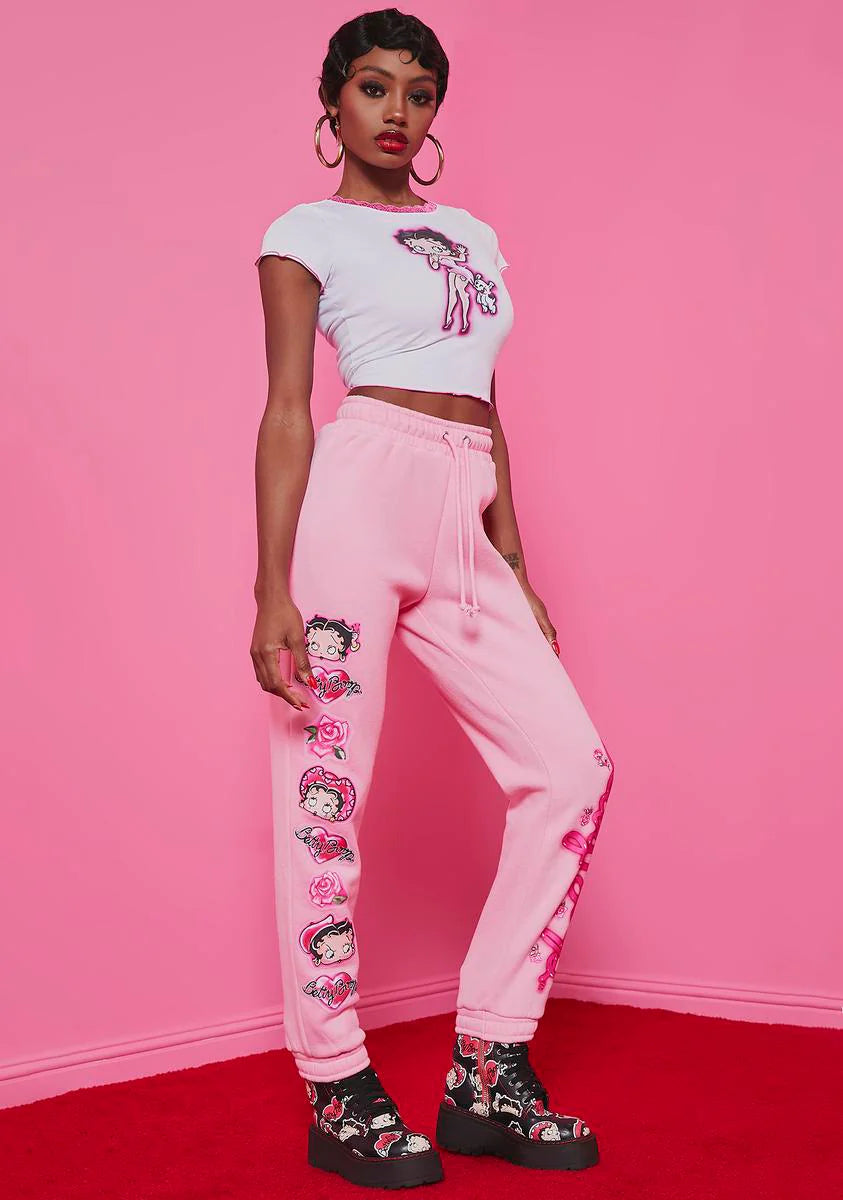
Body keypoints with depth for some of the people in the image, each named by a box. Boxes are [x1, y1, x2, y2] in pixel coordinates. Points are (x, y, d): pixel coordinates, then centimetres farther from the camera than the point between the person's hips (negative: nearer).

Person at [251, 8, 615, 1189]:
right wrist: (272, 590, -12)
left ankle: (486, 1076, 6)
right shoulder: (307, 234, 7)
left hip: (464, 530, 6)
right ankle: (339, 1097, 9)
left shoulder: (475, 235, 24)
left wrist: (518, 574, 17)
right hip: (357, 499, -6)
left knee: (571, 766, -2)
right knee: (327, 791, -4)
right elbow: (286, 414, -2)